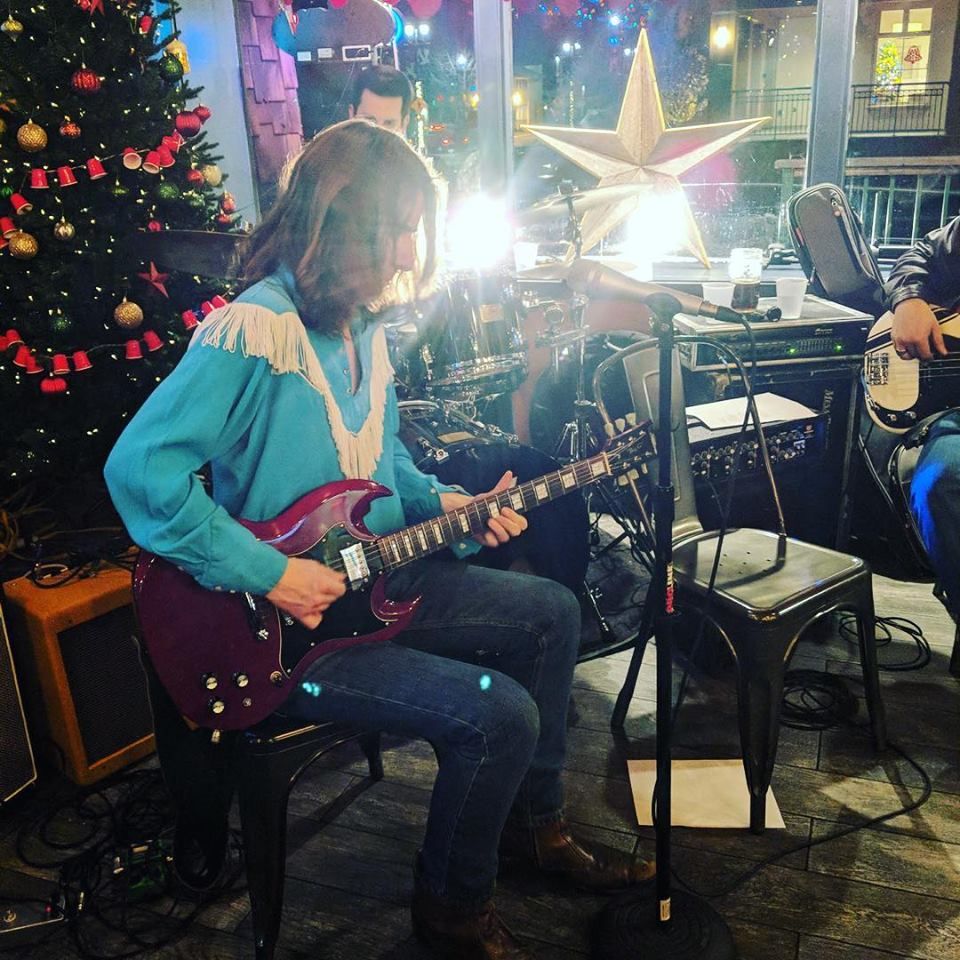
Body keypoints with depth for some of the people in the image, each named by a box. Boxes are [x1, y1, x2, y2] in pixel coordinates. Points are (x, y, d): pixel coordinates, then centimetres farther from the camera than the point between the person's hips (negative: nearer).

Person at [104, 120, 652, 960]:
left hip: (371, 581, 10)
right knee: (498, 714, -21)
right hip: (275, 624, -9)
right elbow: (140, 466, -28)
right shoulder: (252, 331, -22)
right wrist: (268, 574, -25)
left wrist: (446, 506, 0)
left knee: (551, 614, 11)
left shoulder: (366, 330, 8)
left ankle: (534, 824, 28)